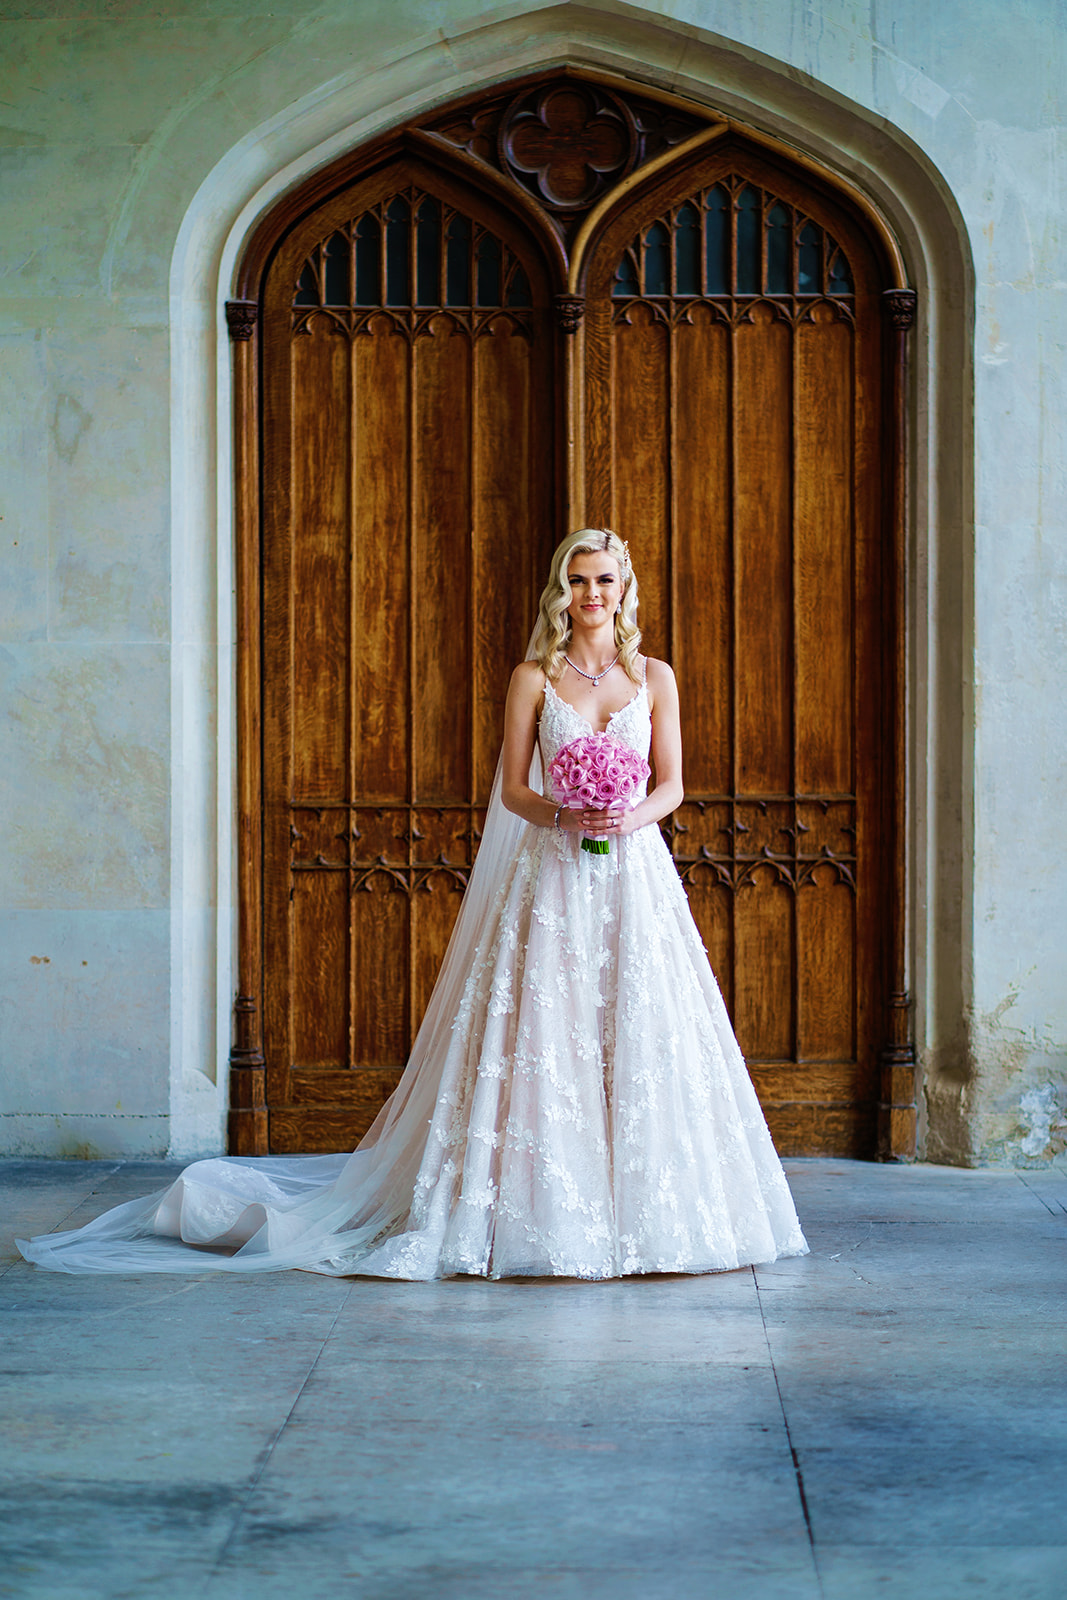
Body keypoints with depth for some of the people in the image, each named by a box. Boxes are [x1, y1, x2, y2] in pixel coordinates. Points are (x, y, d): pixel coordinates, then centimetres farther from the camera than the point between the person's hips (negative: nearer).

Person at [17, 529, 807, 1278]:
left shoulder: (654, 677, 10)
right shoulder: (533, 678, 5)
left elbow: (672, 784, 7)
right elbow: (513, 789, 2)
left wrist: (632, 816, -12)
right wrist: (560, 815, -17)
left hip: (635, 873, 2)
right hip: (551, 875, -2)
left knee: (639, 1034, -1)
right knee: (541, 1034, -5)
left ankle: (644, 1209, 9)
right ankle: (540, 1206, 2)